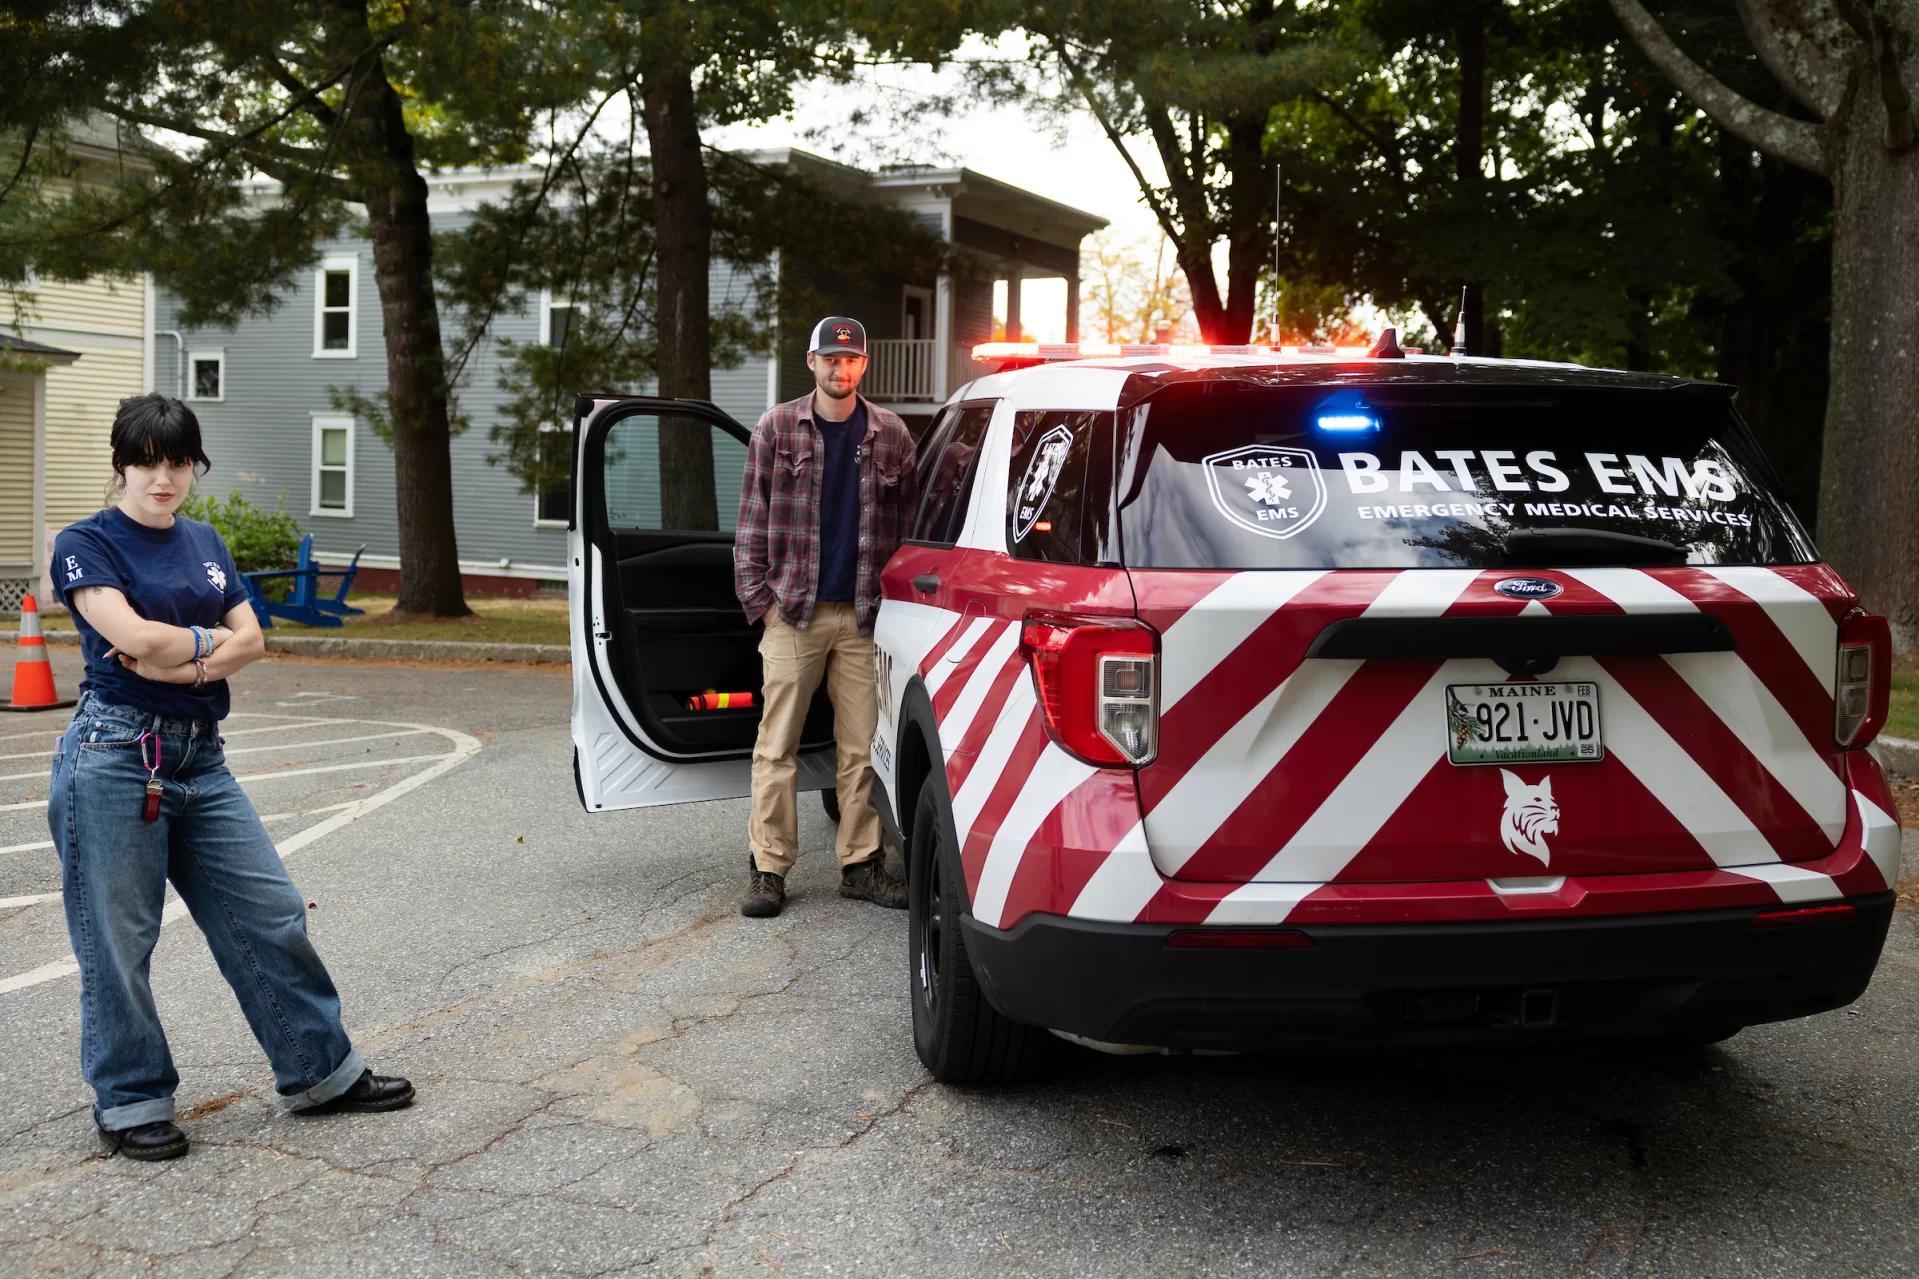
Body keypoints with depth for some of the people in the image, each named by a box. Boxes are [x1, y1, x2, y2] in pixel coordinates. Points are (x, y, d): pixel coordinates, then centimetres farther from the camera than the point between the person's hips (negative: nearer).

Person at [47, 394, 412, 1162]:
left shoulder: (204, 543, 15)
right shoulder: (86, 544, -4)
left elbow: (250, 640, 6)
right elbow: (133, 635, -18)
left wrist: (182, 661, -11)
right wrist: (211, 640, -2)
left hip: (200, 757, 6)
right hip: (115, 754, -6)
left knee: (271, 914, 8)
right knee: (118, 940, 3)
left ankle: (322, 1072, 19)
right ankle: (130, 1104, 18)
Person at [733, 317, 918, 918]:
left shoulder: (891, 435, 8)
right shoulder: (777, 428, 5)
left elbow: (906, 524, 13)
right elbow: (753, 518, 5)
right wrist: (757, 596, -2)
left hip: (864, 614, 2)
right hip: (793, 611, -1)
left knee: (863, 746, 5)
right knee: (777, 745, -1)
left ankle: (861, 863, 15)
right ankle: (767, 868, 6)